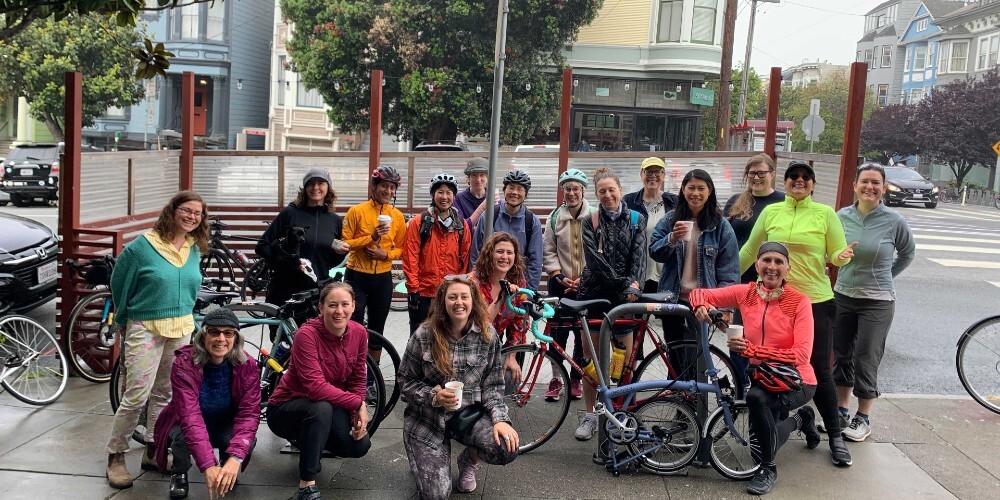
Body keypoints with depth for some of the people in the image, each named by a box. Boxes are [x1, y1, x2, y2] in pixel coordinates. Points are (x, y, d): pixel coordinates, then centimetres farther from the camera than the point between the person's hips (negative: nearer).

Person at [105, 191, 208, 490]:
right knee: (136, 396, -8)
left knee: (164, 394, 11)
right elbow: (120, 286, 1)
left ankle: (153, 452, 22)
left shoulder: (195, 249, 6)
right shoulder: (142, 246, -9)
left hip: (182, 329, 5)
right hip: (146, 329, -5)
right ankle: (116, 457, 6)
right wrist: (125, 322, 11)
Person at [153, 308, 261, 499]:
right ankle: (179, 473, 0)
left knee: (248, 440, -30)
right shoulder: (184, 364, -27)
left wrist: (234, 458, -44)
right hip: (187, 427, -1)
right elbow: (190, 417, -36)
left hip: (226, 428, 1)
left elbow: (249, 414, -27)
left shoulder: (247, 366, -20)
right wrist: (208, 466, -47)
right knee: (183, 434, -35)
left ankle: (229, 472, 6)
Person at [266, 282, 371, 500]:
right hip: (286, 408, -6)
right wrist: (358, 403, -28)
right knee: (322, 408, -37)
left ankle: (308, 441, 15)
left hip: (329, 408, 6)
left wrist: (358, 414, -17)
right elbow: (316, 387, -33)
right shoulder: (307, 334, -26)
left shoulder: (359, 333, -9)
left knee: (360, 445, -17)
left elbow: (357, 381, -1)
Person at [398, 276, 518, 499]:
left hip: (469, 413, 2)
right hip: (427, 418, -1)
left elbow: (493, 384, -2)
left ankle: (468, 462, 9)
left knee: (507, 447, -27)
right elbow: (406, 380, -3)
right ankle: (429, 459, 26)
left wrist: (500, 419, -18)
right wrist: (433, 396, -21)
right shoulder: (424, 335, -12)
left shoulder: (487, 335, -7)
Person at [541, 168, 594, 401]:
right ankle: (555, 379, 13)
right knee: (557, 331, 1)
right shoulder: (555, 216, 4)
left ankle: (576, 379, 18)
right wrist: (559, 276, -6)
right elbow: (548, 251, 5)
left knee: (583, 333, 3)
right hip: (560, 283, 1)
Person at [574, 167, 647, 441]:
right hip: (594, 293, 0)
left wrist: (635, 283, -22)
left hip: (624, 296, 0)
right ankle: (589, 415, 15)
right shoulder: (591, 221, 2)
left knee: (625, 358, 0)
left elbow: (639, 255, -5)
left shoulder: (636, 220, 5)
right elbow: (594, 259, -10)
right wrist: (622, 282, -19)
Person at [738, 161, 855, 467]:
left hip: (816, 301, -2)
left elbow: (837, 254, 0)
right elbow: (749, 250, 12)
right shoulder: (771, 212, 7)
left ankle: (836, 437, 13)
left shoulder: (825, 214, 1)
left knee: (819, 370, -1)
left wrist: (843, 256, -23)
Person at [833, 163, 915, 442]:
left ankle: (863, 418, 16)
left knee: (866, 360, 1)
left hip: (877, 301, -3)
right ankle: (841, 410, 27)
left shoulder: (893, 221, -9)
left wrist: (884, 277, 9)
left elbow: (907, 253, 10)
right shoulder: (842, 216, -2)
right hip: (843, 296, 3)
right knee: (842, 355, 12)